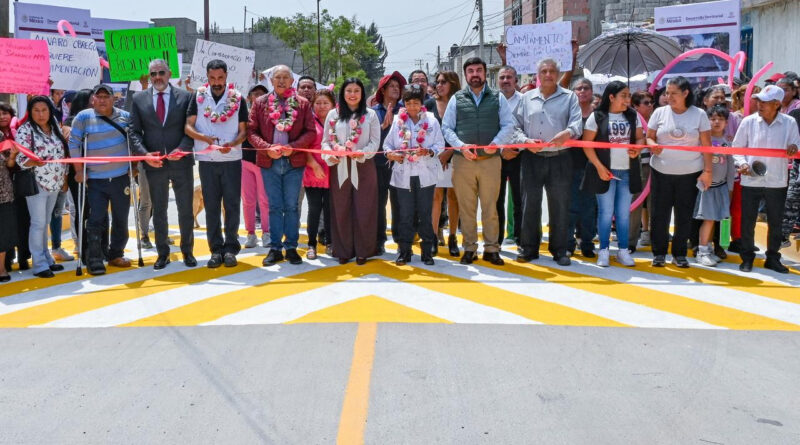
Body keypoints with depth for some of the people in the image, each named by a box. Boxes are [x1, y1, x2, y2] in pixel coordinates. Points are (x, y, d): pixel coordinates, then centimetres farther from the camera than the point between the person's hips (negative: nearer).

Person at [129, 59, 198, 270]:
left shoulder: (185, 97, 2)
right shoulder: (138, 99, 6)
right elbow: (134, 132, 3)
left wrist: (182, 149, -17)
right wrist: (145, 153, -13)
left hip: (181, 162, -1)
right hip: (153, 164, 1)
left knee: (186, 209, 7)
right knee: (158, 210, 10)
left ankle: (187, 251, 21)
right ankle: (162, 253, 21)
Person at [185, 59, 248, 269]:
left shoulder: (238, 99, 3)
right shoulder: (198, 97, 4)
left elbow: (243, 130, 3)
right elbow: (188, 127, 1)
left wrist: (232, 144, -17)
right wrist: (204, 138, -19)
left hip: (232, 159, -1)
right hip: (207, 160, 1)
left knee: (232, 204, 1)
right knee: (211, 206, 5)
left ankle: (230, 247, 10)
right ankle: (216, 249, 12)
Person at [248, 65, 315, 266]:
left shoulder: (302, 104, 4)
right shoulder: (260, 102, 6)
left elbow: (311, 132, 0)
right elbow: (251, 131, 3)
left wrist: (293, 147, -14)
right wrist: (267, 148, -13)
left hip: (294, 162, -1)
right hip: (269, 162, 1)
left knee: (291, 206, 4)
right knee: (275, 206, 6)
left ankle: (291, 248, 13)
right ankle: (275, 248, 12)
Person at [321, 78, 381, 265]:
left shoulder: (370, 115, 5)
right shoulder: (333, 114, 8)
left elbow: (375, 141, 1)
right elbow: (326, 140, 7)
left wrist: (362, 153, -18)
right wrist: (329, 155, -13)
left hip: (363, 167, -1)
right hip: (339, 167, 1)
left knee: (363, 209, 1)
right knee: (341, 209, 5)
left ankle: (363, 250, 11)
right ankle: (343, 250, 14)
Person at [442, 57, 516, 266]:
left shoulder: (498, 98, 9)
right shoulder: (456, 99, 9)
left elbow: (508, 125, 4)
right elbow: (446, 127, 6)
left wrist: (496, 143, -14)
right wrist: (461, 146, -11)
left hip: (491, 160, 0)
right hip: (463, 161, 0)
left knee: (490, 207, 3)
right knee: (466, 207, 4)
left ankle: (491, 249, 11)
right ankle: (469, 248, 13)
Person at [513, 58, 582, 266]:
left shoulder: (569, 97, 6)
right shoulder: (527, 98, 12)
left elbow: (577, 123, -7)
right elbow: (516, 126, 9)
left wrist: (567, 133, -29)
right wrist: (526, 140, -10)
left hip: (560, 159, -1)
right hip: (532, 158, 2)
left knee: (560, 205, 4)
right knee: (529, 203, 5)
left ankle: (559, 250, 14)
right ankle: (528, 248, 16)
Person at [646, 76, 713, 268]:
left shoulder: (699, 114, 1)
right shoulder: (660, 112, 3)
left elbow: (706, 145, 2)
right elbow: (649, 137, 7)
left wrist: (707, 170, -2)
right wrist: (652, 145, -17)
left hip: (690, 173, -1)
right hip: (661, 172, 1)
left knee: (684, 215, 6)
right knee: (659, 213, 4)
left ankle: (679, 253, 19)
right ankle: (659, 253, 17)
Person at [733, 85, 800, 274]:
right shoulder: (748, 121, -4)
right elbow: (737, 147, 3)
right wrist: (742, 163, -13)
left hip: (777, 182, 1)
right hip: (751, 180, -1)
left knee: (776, 222, 11)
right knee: (747, 222, 5)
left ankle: (773, 258, 26)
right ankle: (747, 258, 20)